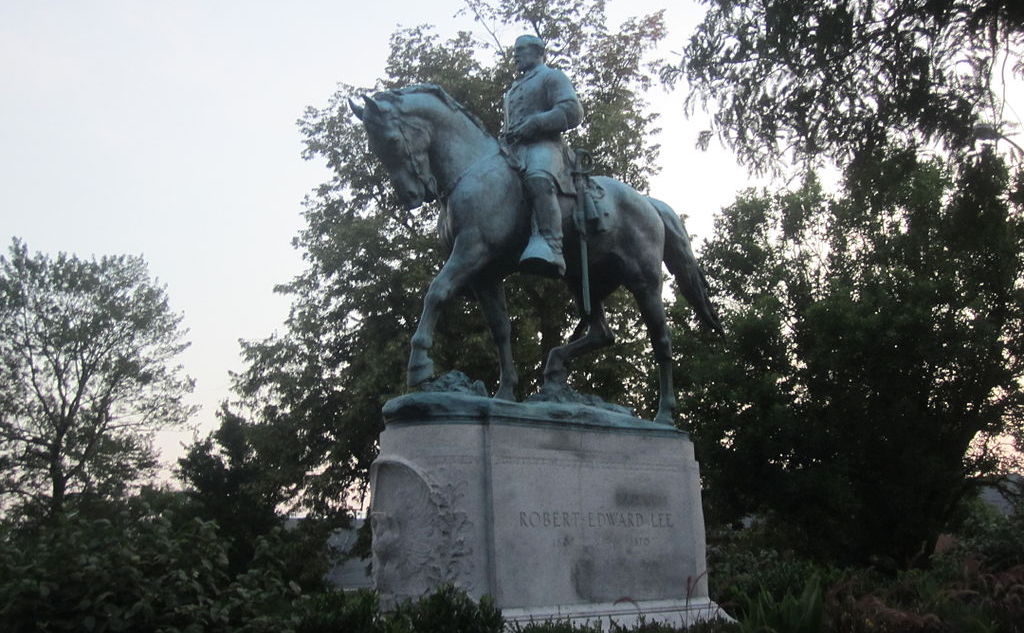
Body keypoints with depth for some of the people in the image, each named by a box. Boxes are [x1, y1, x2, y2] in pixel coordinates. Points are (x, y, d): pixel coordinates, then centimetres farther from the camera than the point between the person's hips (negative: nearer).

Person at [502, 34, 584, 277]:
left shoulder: (551, 76, 15)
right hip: (514, 149, 9)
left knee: (538, 179, -41)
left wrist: (534, 123, -12)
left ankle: (548, 246, -60)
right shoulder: (514, 89, 39)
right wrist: (504, 138, 18)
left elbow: (573, 112, -2)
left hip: (543, 144, -9)